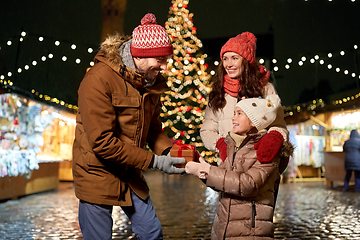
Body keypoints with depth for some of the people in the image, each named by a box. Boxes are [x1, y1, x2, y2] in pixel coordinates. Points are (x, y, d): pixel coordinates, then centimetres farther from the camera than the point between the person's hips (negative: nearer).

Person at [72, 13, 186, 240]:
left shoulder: (150, 81, 1)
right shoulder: (99, 80, -23)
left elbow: (153, 127, 8)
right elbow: (102, 142, -27)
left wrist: (169, 151, -13)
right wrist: (153, 161, -25)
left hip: (130, 174, 7)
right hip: (98, 175, -6)